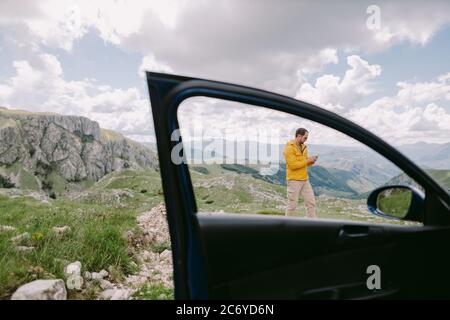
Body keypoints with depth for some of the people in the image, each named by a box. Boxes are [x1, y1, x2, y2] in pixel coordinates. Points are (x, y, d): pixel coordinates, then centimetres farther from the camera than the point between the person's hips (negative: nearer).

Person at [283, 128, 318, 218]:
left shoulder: (303, 147, 12)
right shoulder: (289, 148, -13)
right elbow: (293, 165, -20)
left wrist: (312, 161, -3)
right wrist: (308, 160, -16)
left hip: (305, 180, 8)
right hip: (294, 180, -7)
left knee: (311, 202, 7)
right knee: (292, 204, 1)